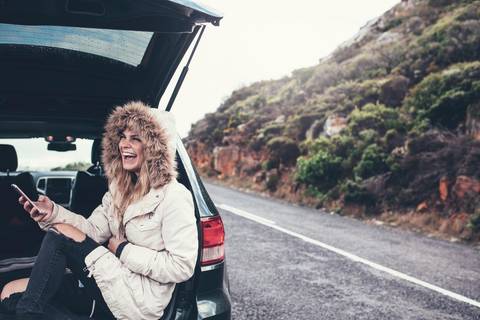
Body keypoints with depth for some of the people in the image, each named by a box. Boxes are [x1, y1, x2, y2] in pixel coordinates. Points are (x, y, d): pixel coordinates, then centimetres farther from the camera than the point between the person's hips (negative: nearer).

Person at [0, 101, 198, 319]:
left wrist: (124, 250, -15)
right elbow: (94, 229, 3)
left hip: (140, 300, -8)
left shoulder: (175, 197, -16)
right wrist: (53, 213, -13)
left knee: (59, 235, -12)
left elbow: (182, 266, -21)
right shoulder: (121, 189, 11)